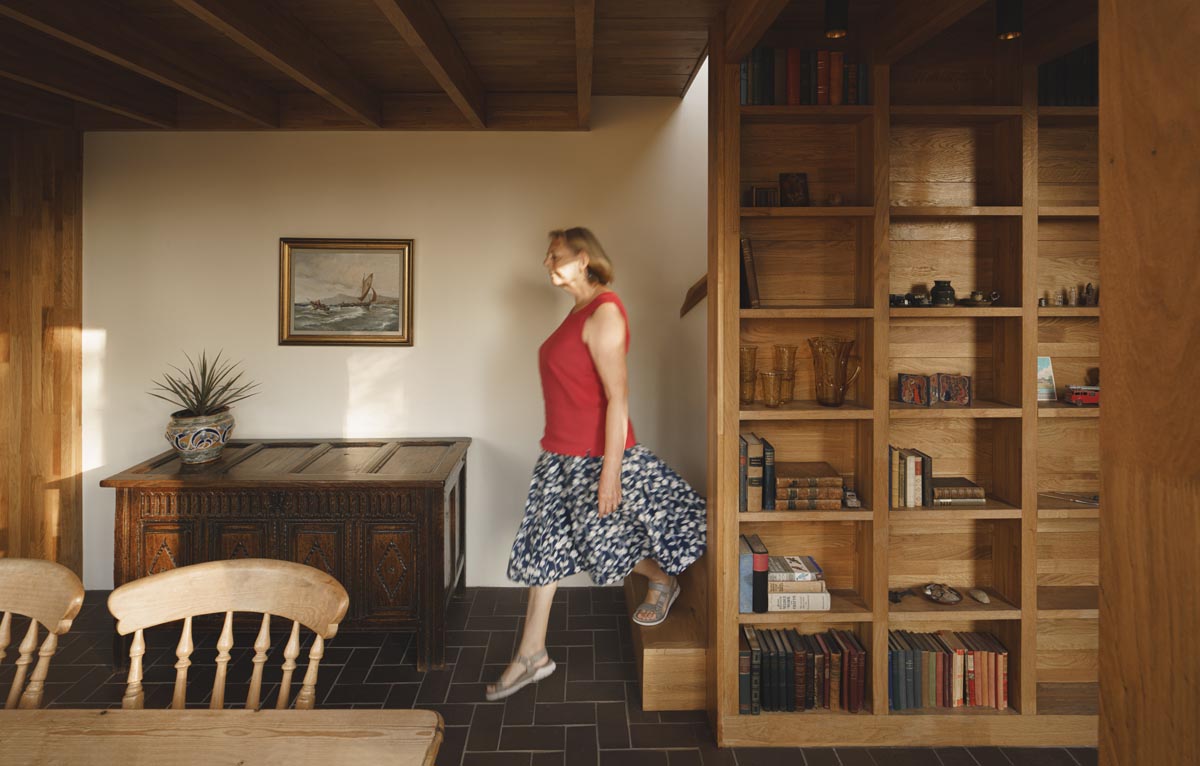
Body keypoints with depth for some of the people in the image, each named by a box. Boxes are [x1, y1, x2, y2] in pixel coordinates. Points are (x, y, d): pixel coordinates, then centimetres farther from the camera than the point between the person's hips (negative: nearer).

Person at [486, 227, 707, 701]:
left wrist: (610, 471, -24)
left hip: (596, 457, -10)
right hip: (562, 455, 10)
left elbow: (618, 398, -22)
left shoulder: (604, 313, -18)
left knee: (608, 542, 6)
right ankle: (532, 654, 22)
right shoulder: (580, 311, 11)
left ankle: (663, 581, 37)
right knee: (544, 547, 11)